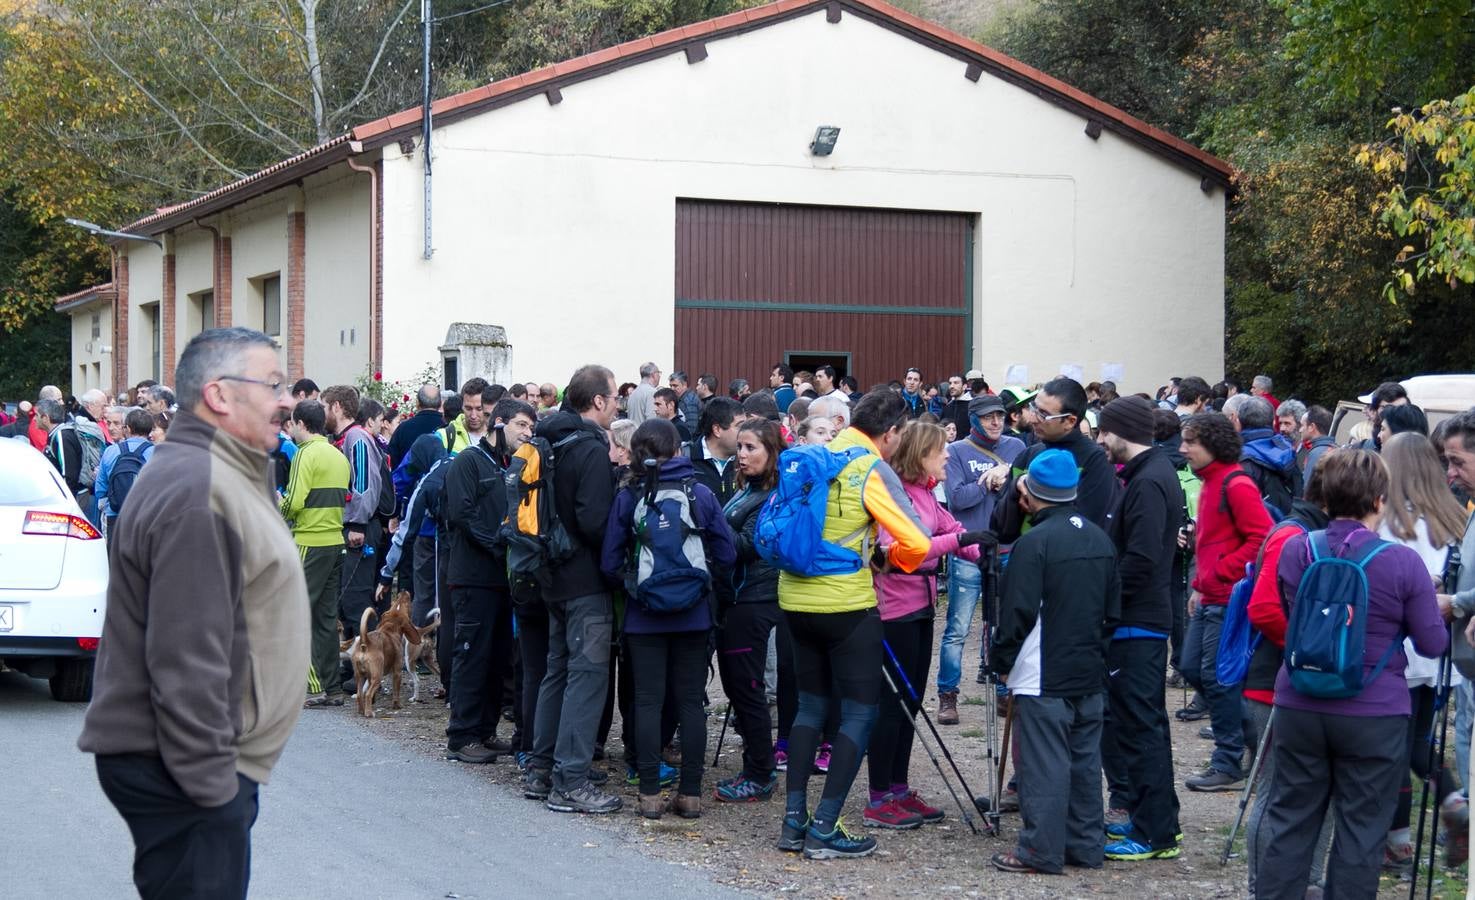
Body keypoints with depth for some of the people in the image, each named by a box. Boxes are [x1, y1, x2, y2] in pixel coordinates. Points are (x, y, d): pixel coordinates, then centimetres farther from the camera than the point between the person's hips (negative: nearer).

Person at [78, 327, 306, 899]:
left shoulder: (223, 477, 16)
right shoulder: (197, 493, -20)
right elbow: (187, 661, -25)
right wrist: (212, 782, -22)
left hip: (209, 764, 11)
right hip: (186, 770, -11)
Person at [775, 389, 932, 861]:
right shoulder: (872, 469, -12)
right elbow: (917, 542, -17)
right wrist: (895, 560, 4)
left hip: (796, 598, 7)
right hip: (846, 604, -7)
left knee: (810, 705, 17)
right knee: (860, 713, 2)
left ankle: (794, 821, 15)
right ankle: (824, 830, -1)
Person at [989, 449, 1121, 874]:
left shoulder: (1034, 542, -16)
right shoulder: (1100, 539, 8)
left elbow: (1017, 613, -16)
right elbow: (1113, 610, 14)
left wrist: (1001, 660, -4)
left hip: (1042, 679, -7)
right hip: (1090, 674, 7)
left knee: (1043, 764, -3)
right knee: (1085, 760, 12)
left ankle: (1041, 850, -1)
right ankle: (1085, 844, 18)